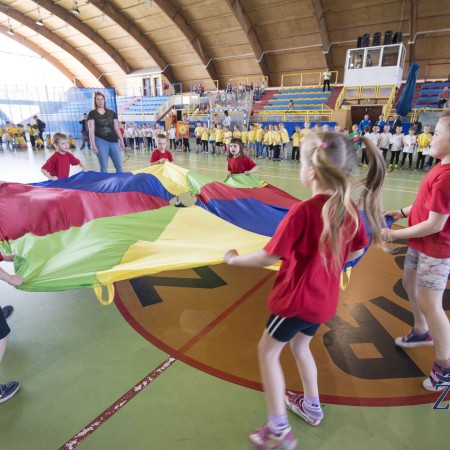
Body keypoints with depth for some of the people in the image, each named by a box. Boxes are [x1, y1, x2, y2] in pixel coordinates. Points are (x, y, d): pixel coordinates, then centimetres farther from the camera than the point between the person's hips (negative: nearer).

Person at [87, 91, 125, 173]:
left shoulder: (112, 113, 13)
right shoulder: (92, 113, 4)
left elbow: (116, 128, 13)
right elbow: (91, 130, -3)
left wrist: (121, 141, 5)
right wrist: (93, 144, -12)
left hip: (113, 141, 3)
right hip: (100, 141, -3)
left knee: (119, 165, 1)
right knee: (104, 166, -2)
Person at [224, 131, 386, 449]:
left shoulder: (303, 211, -27)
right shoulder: (350, 208, -6)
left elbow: (268, 258, -23)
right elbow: (357, 251, 8)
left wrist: (234, 259, -7)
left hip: (297, 296, -7)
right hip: (324, 296, 7)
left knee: (267, 352, 13)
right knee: (300, 346, 29)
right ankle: (312, 406, 48)